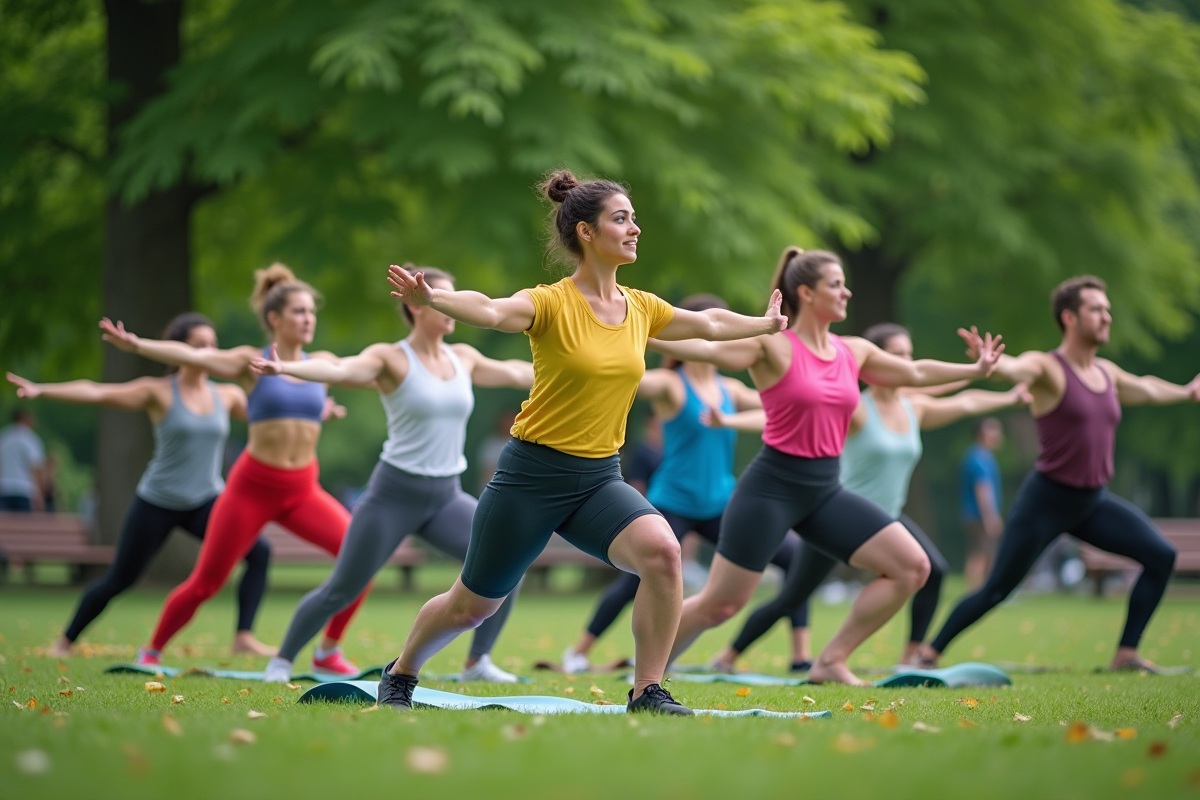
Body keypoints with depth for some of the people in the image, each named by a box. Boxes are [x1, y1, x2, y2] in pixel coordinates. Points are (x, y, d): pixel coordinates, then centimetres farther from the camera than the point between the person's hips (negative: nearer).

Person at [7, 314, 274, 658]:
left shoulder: (227, 395, 3)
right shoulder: (159, 392, -9)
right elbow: (96, 392, -16)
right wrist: (41, 390, -26)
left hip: (205, 501, 3)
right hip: (157, 503, -3)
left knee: (258, 551, -20)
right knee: (119, 579, 6)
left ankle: (244, 637, -17)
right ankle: (66, 641, 28)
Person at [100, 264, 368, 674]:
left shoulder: (322, 364, 6)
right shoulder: (251, 362, -6)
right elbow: (193, 356, -19)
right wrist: (136, 345, -32)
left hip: (303, 490, 4)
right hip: (252, 486, -3)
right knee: (205, 582, 0)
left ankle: (328, 652, -1)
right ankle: (152, 651, 24)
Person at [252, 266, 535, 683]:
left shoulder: (463, 358, 7)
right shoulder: (391, 358, -10)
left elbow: (516, 373, 22)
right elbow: (338, 370, -27)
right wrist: (283, 367, -44)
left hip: (446, 496, 5)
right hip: (395, 493, -5)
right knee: (341, 590, 0)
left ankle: (477, 662, 3)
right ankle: (282, 660, 20)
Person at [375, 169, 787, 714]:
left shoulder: (642, 308, 5)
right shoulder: (552, 303, -14)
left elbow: (709, 324, 25)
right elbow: (490, 311, -34)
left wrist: (767, 324, 38)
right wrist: (431, 299, -54)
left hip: (599, 479, 4)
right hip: (533, 474, -4)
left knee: (661, 549, -26)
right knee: (472, 604, 10)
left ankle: (648, 693, -16)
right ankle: (400, 675, 39)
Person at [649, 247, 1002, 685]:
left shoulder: (854, 351, 9)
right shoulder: (772, 345, -10)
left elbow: (916, 373, 24)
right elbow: (702, 348, -19)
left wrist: (975, 369, 29)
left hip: (825, 490, 7)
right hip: (772, 486, -7)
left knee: (913, 567, -2)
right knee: (719, 603, -6)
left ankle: (831, 662, 5)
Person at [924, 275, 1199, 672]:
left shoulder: (1107, 372, 9)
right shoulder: (1047, 367, -13)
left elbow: (1145, 389, 32)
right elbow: (1016, 368, -37)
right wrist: (988, 360, -59)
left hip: (1092, 502, 7)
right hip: (1046, 500, -7)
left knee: (1161, 555, -8)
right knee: (995, 591, -3)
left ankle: (1126, 654, -2)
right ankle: (930, 652, 15)